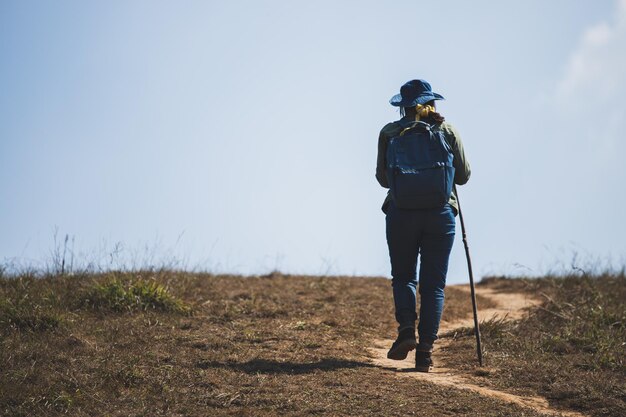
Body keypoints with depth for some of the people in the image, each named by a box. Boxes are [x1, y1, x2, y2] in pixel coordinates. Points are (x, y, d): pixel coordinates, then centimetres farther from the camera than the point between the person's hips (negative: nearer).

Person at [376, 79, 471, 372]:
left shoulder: (390, 132, 3)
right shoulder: (447, 130, 4)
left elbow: (383, 178, 3)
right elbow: (463, 175, 5)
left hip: (401, 213, 0)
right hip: (440, 213, 0)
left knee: (403, 276, 16)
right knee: (433, 284, 5)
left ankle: (406, 329, -8)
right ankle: (425, 350, -1)